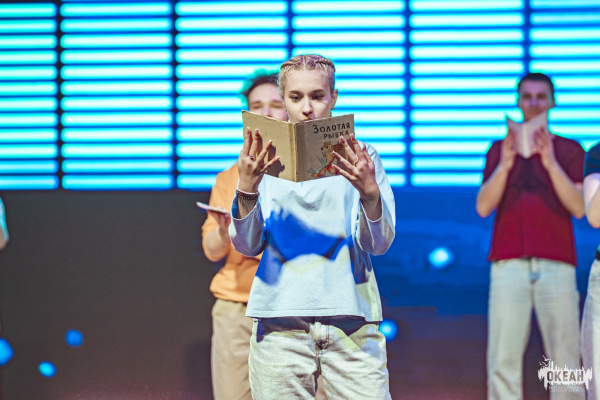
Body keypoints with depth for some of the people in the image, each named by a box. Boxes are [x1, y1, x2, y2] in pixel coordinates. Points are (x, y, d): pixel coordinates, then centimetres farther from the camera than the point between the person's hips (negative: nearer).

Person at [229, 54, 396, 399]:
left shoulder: (360, 160, 9)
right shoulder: (265, 162, 11)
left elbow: (380, 243, -1)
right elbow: (247, 245, 1)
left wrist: (370, 192, -20)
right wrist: (246, 189, -17)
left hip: (351, 317, 0)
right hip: (280, 324, 0)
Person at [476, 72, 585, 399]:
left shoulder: (569, 151, 14)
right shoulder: (499, 149, 18)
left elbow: (579, 208, 1)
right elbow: (483, 207, 6)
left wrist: (551, 164, -12)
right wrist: (505, 164, -9)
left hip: (556, 263, -1)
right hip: (508, 263, 1)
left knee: (564, 360, -7)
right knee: (503, 360, -8)